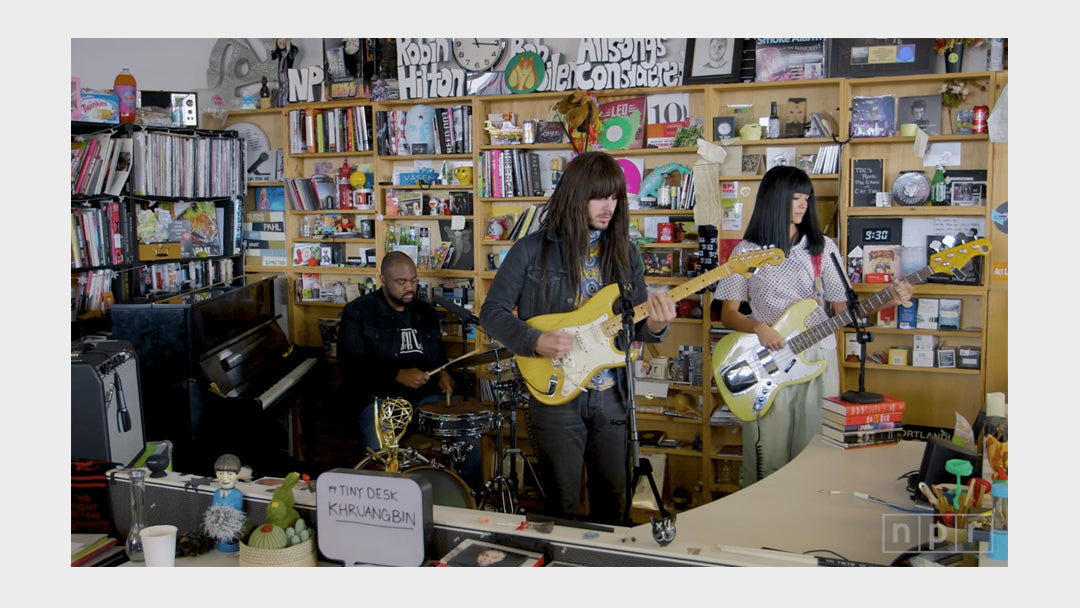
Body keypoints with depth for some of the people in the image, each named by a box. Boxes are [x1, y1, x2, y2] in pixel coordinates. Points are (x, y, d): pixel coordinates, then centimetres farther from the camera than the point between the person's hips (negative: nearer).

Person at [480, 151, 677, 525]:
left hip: (612, 394, 4)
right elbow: (492, 312, -5)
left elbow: (635, 324, 8)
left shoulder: (624, 252, 5)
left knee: (613, 498, 15)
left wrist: (654, 325, -15)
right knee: (563, 506, 8)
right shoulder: (533, 250, -8)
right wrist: (536, 342, -21)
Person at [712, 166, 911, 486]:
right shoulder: (747, 251, 2)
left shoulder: (823, 247, 7)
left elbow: (843, 306, 5)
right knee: (767, 462, 0)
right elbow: (728, 314, 1)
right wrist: (758, 327, -17)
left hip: (818, 359, 2)